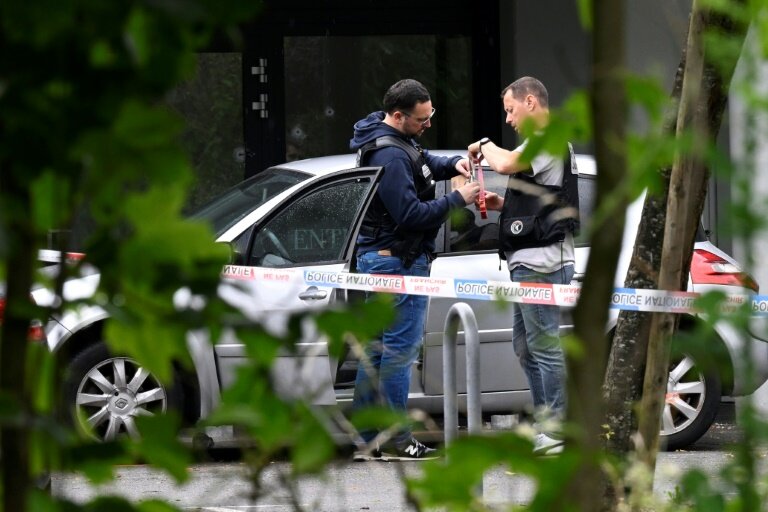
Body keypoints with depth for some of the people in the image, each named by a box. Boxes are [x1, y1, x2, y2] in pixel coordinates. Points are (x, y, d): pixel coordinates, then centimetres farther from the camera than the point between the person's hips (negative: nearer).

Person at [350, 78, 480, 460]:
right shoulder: (389, 155, -21)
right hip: (399, 261, -11)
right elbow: (411, 214, -23)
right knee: (401, 347, -8)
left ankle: (367, 438, 14)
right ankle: (395, 439, -8)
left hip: (374, 257, 11)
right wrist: (458, 199, -16)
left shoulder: (398, 141, 11)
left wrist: (451, 165, 9)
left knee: (376, 349, 11)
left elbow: (422, 163, 29)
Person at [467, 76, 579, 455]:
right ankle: (544, 425, 20)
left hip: (540, 264, -11)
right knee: (526, 346, 15)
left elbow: (505, 163, -30)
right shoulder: (548, 143, 22)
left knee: (544, 346, -10)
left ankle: (558, 433, -10)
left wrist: (484, 146, -8)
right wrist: (503, 203, 16)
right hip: (531, 263, 11)